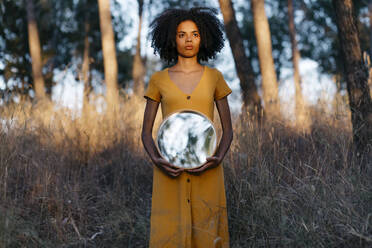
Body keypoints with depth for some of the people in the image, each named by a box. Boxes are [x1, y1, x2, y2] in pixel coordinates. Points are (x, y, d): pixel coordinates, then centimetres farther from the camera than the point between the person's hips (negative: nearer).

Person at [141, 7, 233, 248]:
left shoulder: (214, 77, 6)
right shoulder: (158, 80, 5)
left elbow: (228, 129, 6)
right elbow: (146, 132, 6)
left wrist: (218, 160, -15)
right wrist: (157, 160, -15)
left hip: (206, 171, 0)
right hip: (170, 171, 0)